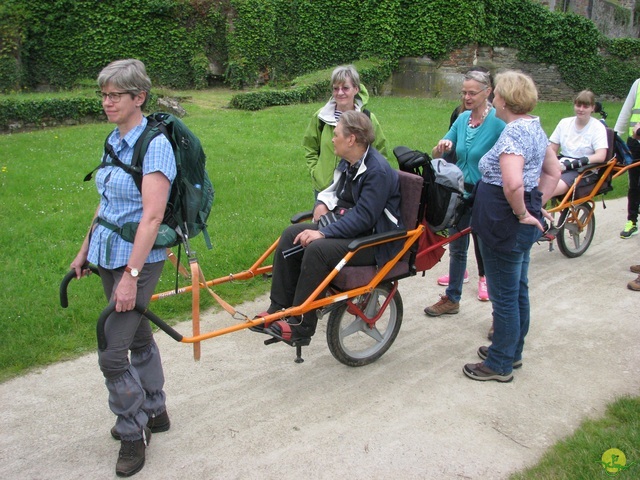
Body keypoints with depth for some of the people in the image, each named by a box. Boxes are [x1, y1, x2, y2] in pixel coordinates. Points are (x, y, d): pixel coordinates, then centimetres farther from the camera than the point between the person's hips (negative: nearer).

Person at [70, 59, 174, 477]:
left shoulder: (155, 145, -18)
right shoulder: (114, 141, 8)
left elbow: (152, 216, -22)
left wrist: (131, 275, -24)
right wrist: (86, 250, 20)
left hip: (139, 260, -8)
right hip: (109, 255, 8)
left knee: (112, 354, -5)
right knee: (138, 336, 19)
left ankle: (133, 433, 15)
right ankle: (154, 412, 36)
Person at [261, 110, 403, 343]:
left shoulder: (378, 171, -20)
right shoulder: (348, 163, 8)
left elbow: (364, 217, -27)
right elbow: (335, 191, 21)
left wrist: (324, 233, -29)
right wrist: (322, 203, -2)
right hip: (349, 227, 10)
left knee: (318, 249, -31)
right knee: (291, 235, -5)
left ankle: (301, 326, -21)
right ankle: (278, 309, -4)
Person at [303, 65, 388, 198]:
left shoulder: (367, 119, -5)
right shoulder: (320, 117, 0)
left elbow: (380, 154, 2)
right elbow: (310, 150, 11)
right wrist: (315, 173, -1)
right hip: (324, 187, 2)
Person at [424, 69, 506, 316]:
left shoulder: (498, 122, -14)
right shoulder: (462, 119, 4)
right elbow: (437, 154, 7)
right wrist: (442, 145, -15)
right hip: (460, 192, 6)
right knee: (456, 248, 17)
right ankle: (452, 299, 34)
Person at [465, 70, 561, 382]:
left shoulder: (513, 132, -21)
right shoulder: (535, 127, 10)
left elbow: (513, 184, -35)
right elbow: (553, 172, 19)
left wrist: (521, 213, -20)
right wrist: (537, 204, 13)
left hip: (505, 225, -10)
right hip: (524, 226, 10)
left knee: (504, 296, 2)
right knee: (518, 289, 20)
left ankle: (500, 365, 17)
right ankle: (512, 351, 37)